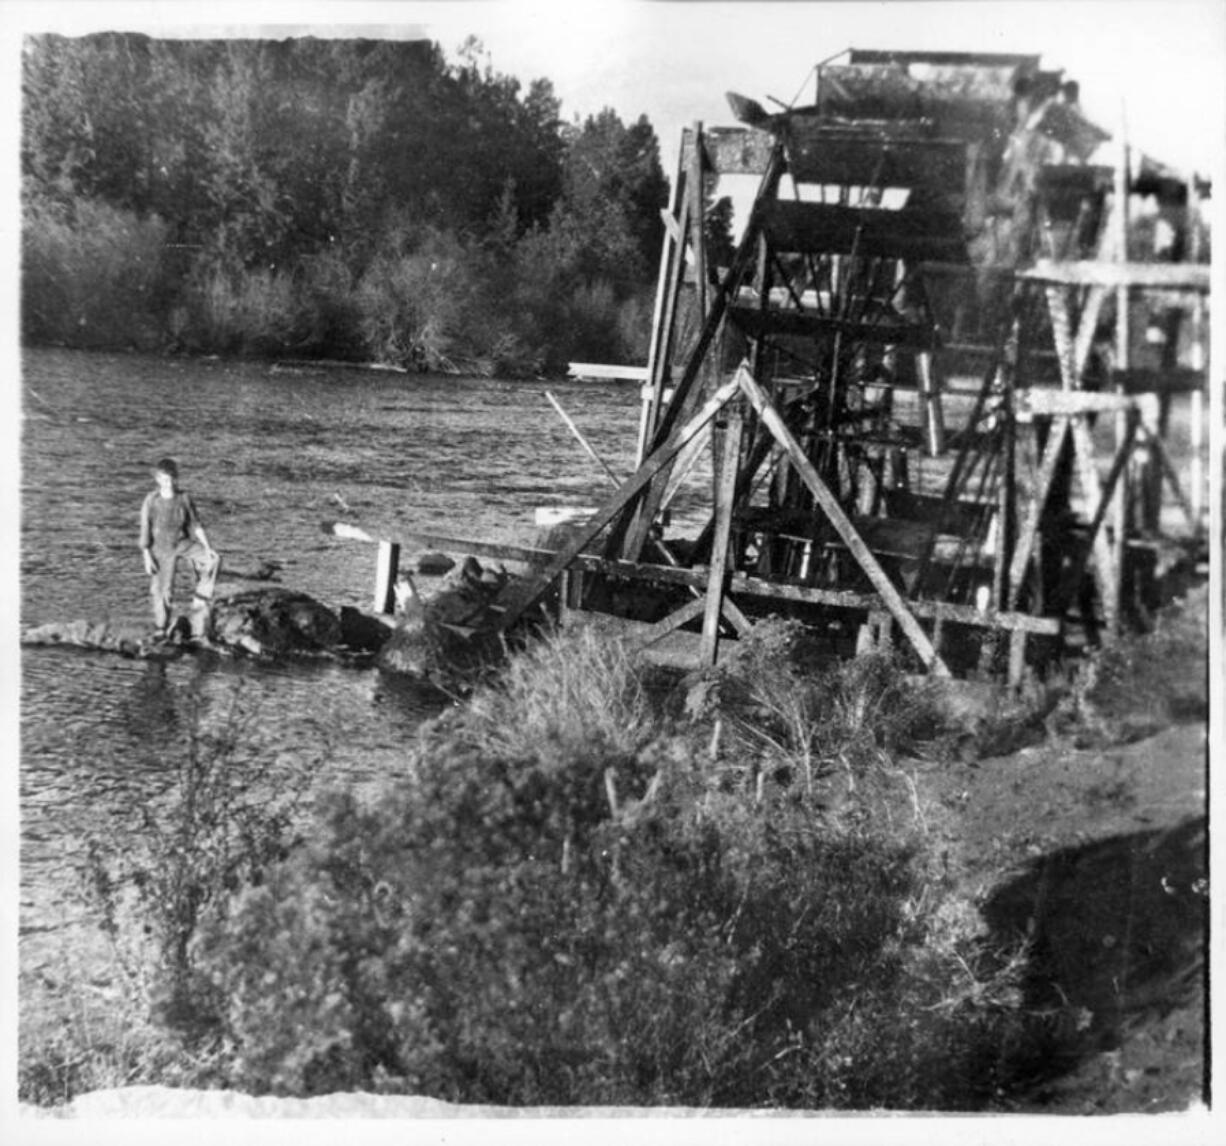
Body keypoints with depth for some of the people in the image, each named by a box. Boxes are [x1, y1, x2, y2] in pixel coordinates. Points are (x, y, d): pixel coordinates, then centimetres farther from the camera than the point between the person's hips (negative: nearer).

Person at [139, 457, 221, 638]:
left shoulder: (184, 498, -7)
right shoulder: (152, 501, -14)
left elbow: (195, 524, 0)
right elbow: (145, 530, -8)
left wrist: (207, 547, -7)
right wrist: (147, 557, -11)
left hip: (183, 543, 2)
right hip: (162, 547, -2)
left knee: (213, 560, -19)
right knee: (162, 590, 2)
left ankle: (200, 602, -6)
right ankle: (162, 631, 19)